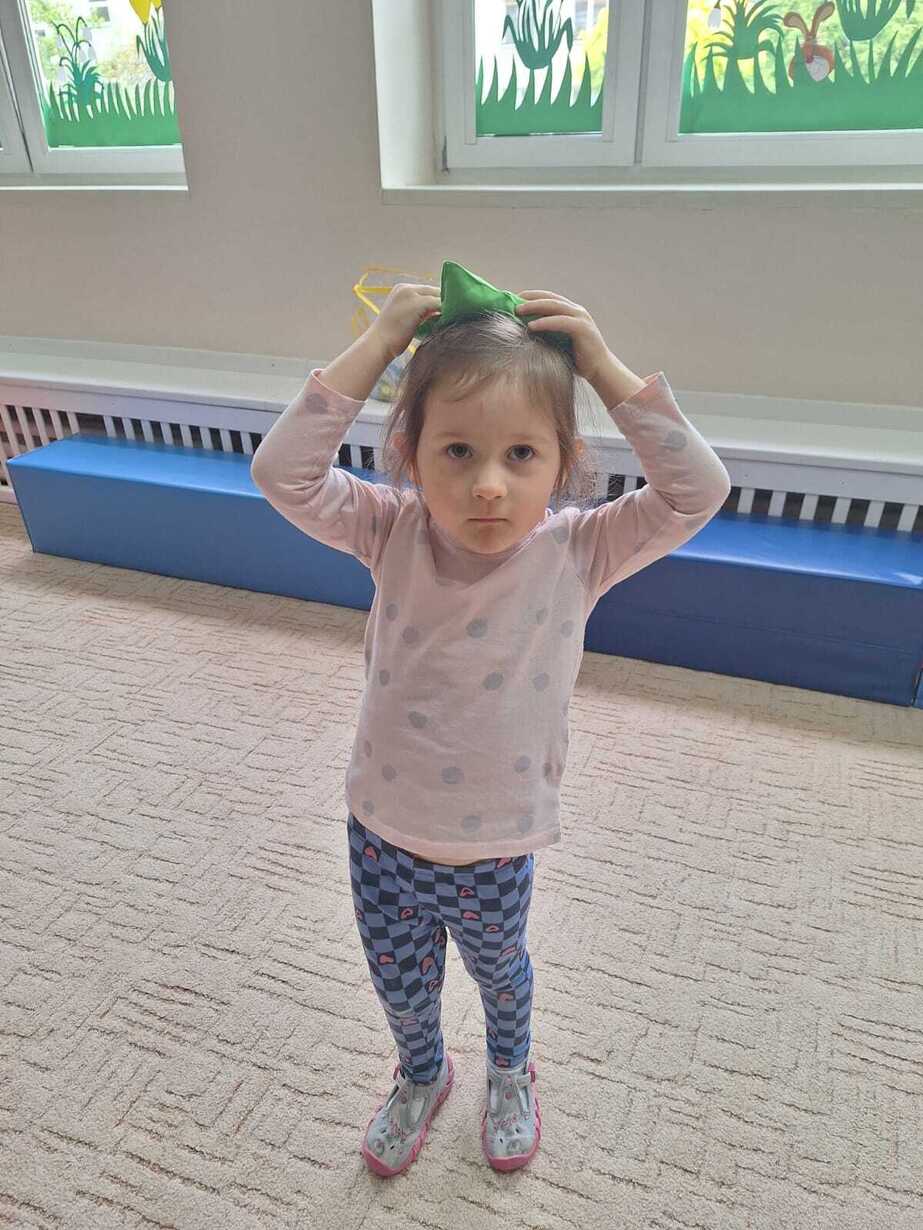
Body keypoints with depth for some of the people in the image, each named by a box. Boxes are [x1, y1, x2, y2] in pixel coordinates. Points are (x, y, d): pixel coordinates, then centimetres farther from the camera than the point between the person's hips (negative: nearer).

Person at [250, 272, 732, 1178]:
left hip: (496, 852, 0)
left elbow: (698, 492, -25)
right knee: (400, 984, 27)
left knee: (498, 970, 30)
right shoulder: (393, 532, -17)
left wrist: (602, 365, -27)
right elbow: (281, 471, -26)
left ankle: (509, 1071, 65)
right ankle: (421, 1077, 62)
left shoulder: (577, 551, -18)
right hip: (384, 836, 1)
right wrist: (381, 342, -28)